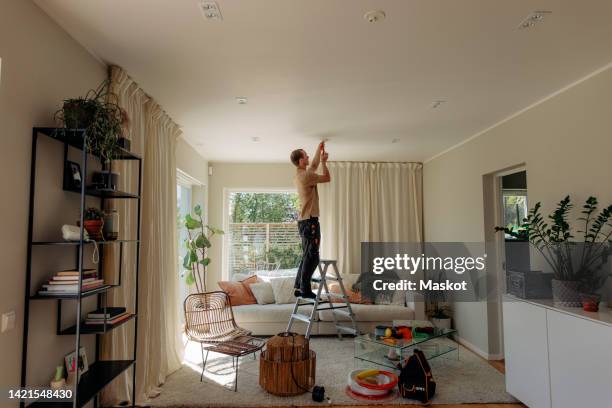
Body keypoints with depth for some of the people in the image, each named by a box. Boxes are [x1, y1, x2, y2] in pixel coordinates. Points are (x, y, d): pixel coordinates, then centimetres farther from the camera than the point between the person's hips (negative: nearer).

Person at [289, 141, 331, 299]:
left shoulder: (300, 175, 15)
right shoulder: (306, 176, -14)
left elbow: (314, 166, 33)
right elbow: (327, 178, -5)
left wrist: (319, 150, 36)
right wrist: (324, 162, 9)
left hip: (304, 220, 10)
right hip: (310, 221, -10)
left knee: (307, 256, 13)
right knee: (312, 256, -7)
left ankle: (299, 288, 16)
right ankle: (305, 289, -4)